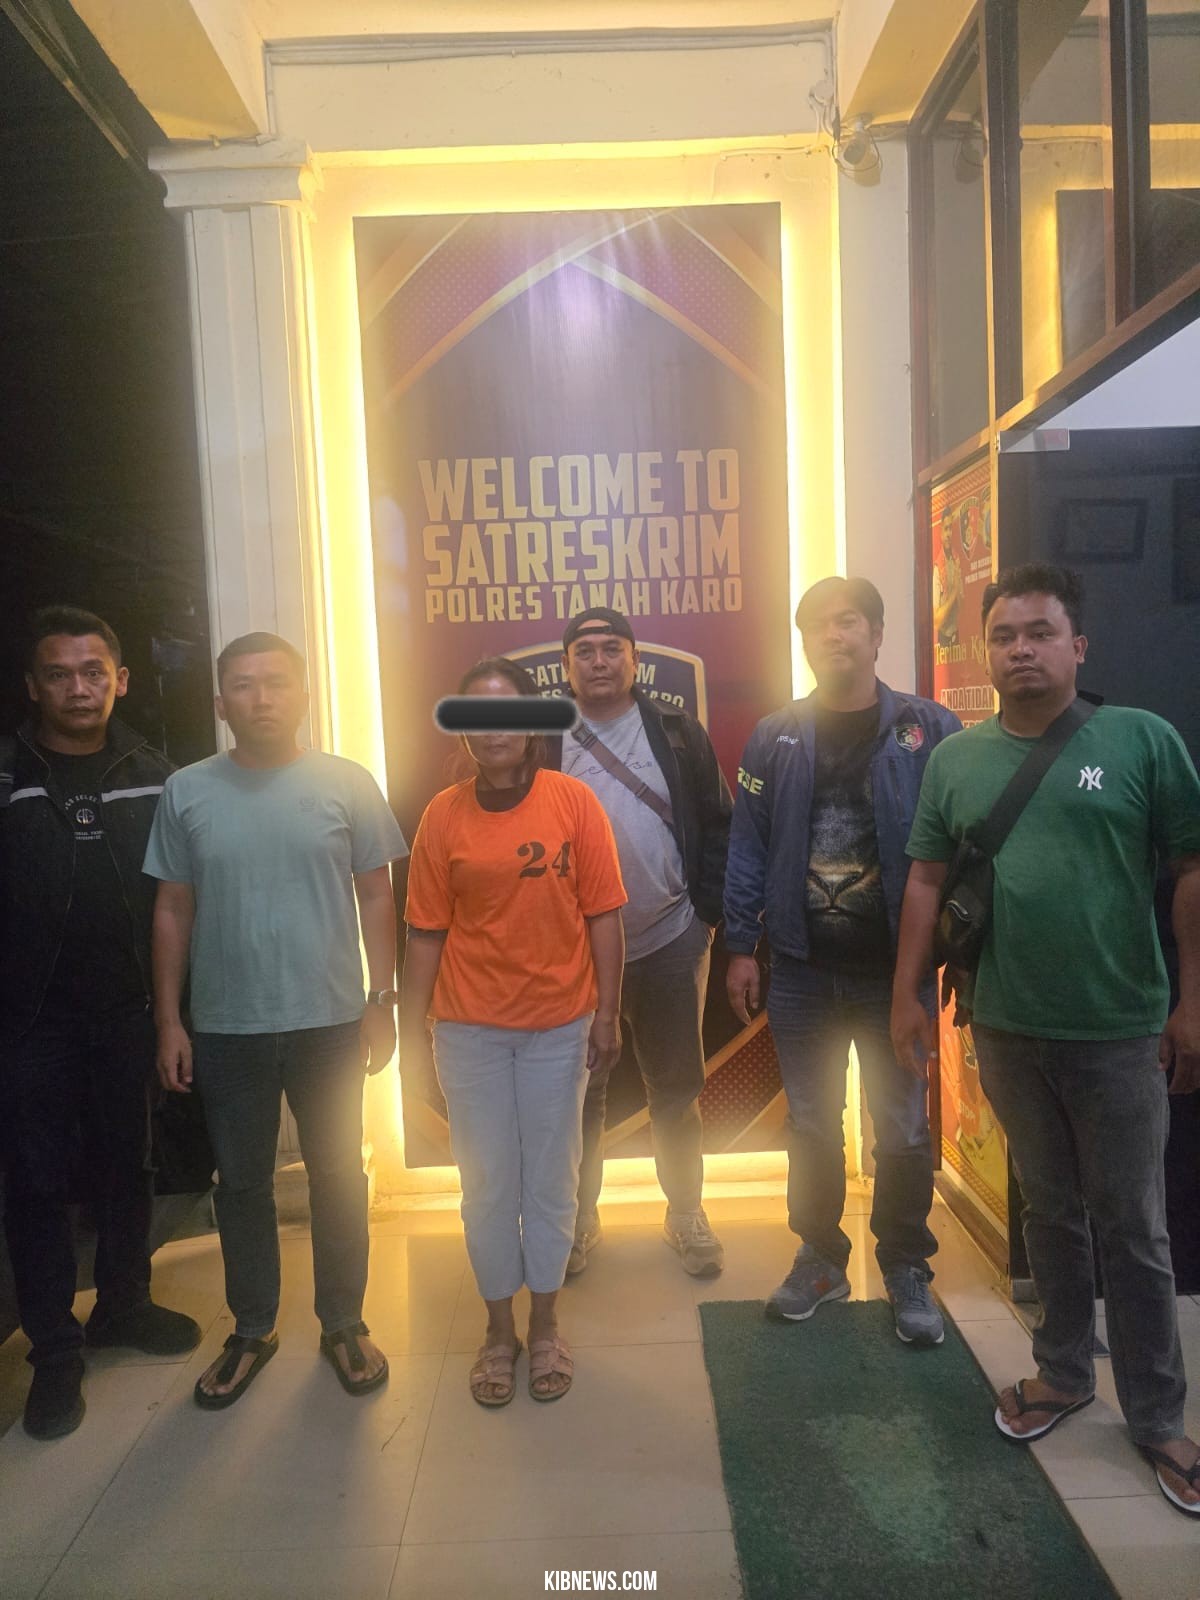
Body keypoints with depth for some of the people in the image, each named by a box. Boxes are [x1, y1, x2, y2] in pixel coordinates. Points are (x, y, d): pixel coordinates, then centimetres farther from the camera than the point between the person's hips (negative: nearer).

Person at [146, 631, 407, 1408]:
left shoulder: (348, 783, -6)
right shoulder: (187, 792, -1)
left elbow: (376, 897, -1)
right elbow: (173, 910, 4)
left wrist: (383, 1000, -4)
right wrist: (168, 1020, 2)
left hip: (330, 1022, -1)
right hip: (226, 1029, 1)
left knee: (339, 1177, 13)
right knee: (242, 1182, 15)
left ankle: (344, 1325, 32)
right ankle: (252, 1331, 35)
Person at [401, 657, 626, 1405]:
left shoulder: (573, 802, -7)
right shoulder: (444, 815, -5)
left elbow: (603, 916, -4)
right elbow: (426, 932, -1)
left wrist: (608, 1015, -5)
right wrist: (412, 1030, -1)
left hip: (560, 1022, 0)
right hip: (470, 1027, 1)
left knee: (552, 1179, 14)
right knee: (488, 1182, 13)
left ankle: (546, 1325, 34)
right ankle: (500, 1329, 33)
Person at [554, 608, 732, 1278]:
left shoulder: (678, 733, 1)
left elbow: (718, 826, 2)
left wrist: (708, 913, -3)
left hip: (670, 942, 0)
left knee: (677, 1089, 12)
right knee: (580, 1090, 13)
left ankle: (687, 1214, 31)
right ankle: (580, 1217, 31)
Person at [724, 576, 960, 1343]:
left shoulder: (930, 731, -5)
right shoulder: (776, 738, 1)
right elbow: (749, 847, 2)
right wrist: (741, 947, 0)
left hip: (896, 969, -2)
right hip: (802, 969, 2)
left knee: (903, 1131, 11)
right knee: (810, 1126, 15)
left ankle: (907, 1269, 32)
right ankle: (820, 1258, 35)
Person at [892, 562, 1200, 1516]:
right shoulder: (956, 758, 3)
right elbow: (927, 882, 5)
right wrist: (908, 997, 3)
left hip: (1120, 1033, -2)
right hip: (1007, 1031, 3)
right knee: (1051, 1213, 19)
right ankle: (1065, 1374, 38)